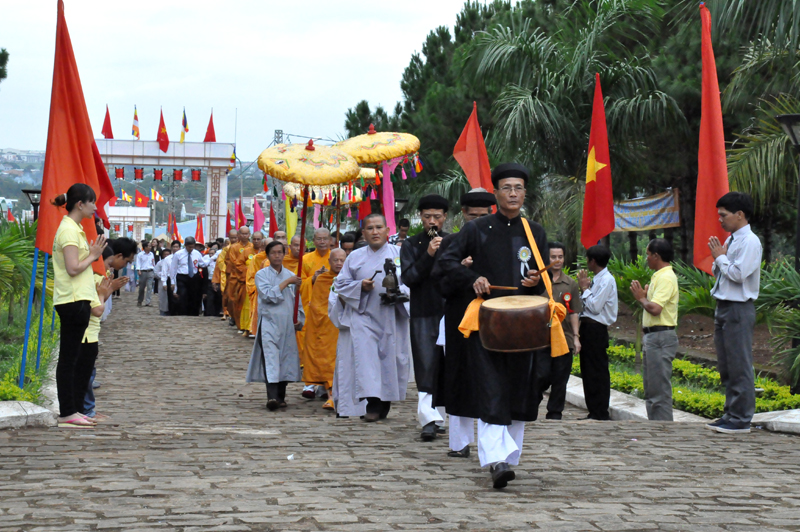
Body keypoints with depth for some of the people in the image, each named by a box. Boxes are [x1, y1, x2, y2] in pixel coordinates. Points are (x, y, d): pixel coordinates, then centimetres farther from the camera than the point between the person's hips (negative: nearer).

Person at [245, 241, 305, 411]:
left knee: (286, 359, 4)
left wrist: (299, 319, 6)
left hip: (287, 325, 4)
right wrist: (286, 282, -11)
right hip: (269, 322, -4)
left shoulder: (291, 275, 14)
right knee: (270, 358, -18)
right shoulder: (262, 275, 3)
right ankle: (271, 396, -29)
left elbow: (297, 301, 19)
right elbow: (268, 295, -13)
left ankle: (281, 396, 14)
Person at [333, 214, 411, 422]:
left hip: (392, 316, 0)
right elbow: (340, 283, 11)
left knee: (391, 355, 1)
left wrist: (399, 291, -17)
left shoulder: (400, 254, 8)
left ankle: (385, 402, 15)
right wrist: (360, 286, -7)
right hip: (364, 313, 0)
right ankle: (373, 403, -18)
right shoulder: (355, 257, 12)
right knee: (365, 354, -15)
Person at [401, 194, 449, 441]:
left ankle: (434, 416, 17)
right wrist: (428, 255, -16)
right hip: (423, 316, -2)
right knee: (427, 369, -6)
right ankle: (430, 420, -10)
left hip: (450, 312, 2)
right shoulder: (411, 245, 5)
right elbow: (408, 279, -7)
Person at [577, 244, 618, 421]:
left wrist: (585, 289, -10)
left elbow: (595, 306, -19)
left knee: (598, 372, -5)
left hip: (596, 330, -10)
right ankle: (594, 411, 20)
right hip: (588, 327, 10)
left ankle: (601, 414, 0)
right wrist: (585, 288, 4)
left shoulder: (607, 280, -13)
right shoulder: (597, 279, 15)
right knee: (588, 371, 13)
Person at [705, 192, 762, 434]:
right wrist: (718, 258, 1)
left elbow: (738, 274, -22)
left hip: (739, 309, -10)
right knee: (725, 367, 15)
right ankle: (730, 414, 23)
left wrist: (720, 257, -9)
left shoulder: (750, 242, -13)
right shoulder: (730, 240, 14)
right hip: (723, 307, 10)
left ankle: (741, 420, -1)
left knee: (739, 366, -5)